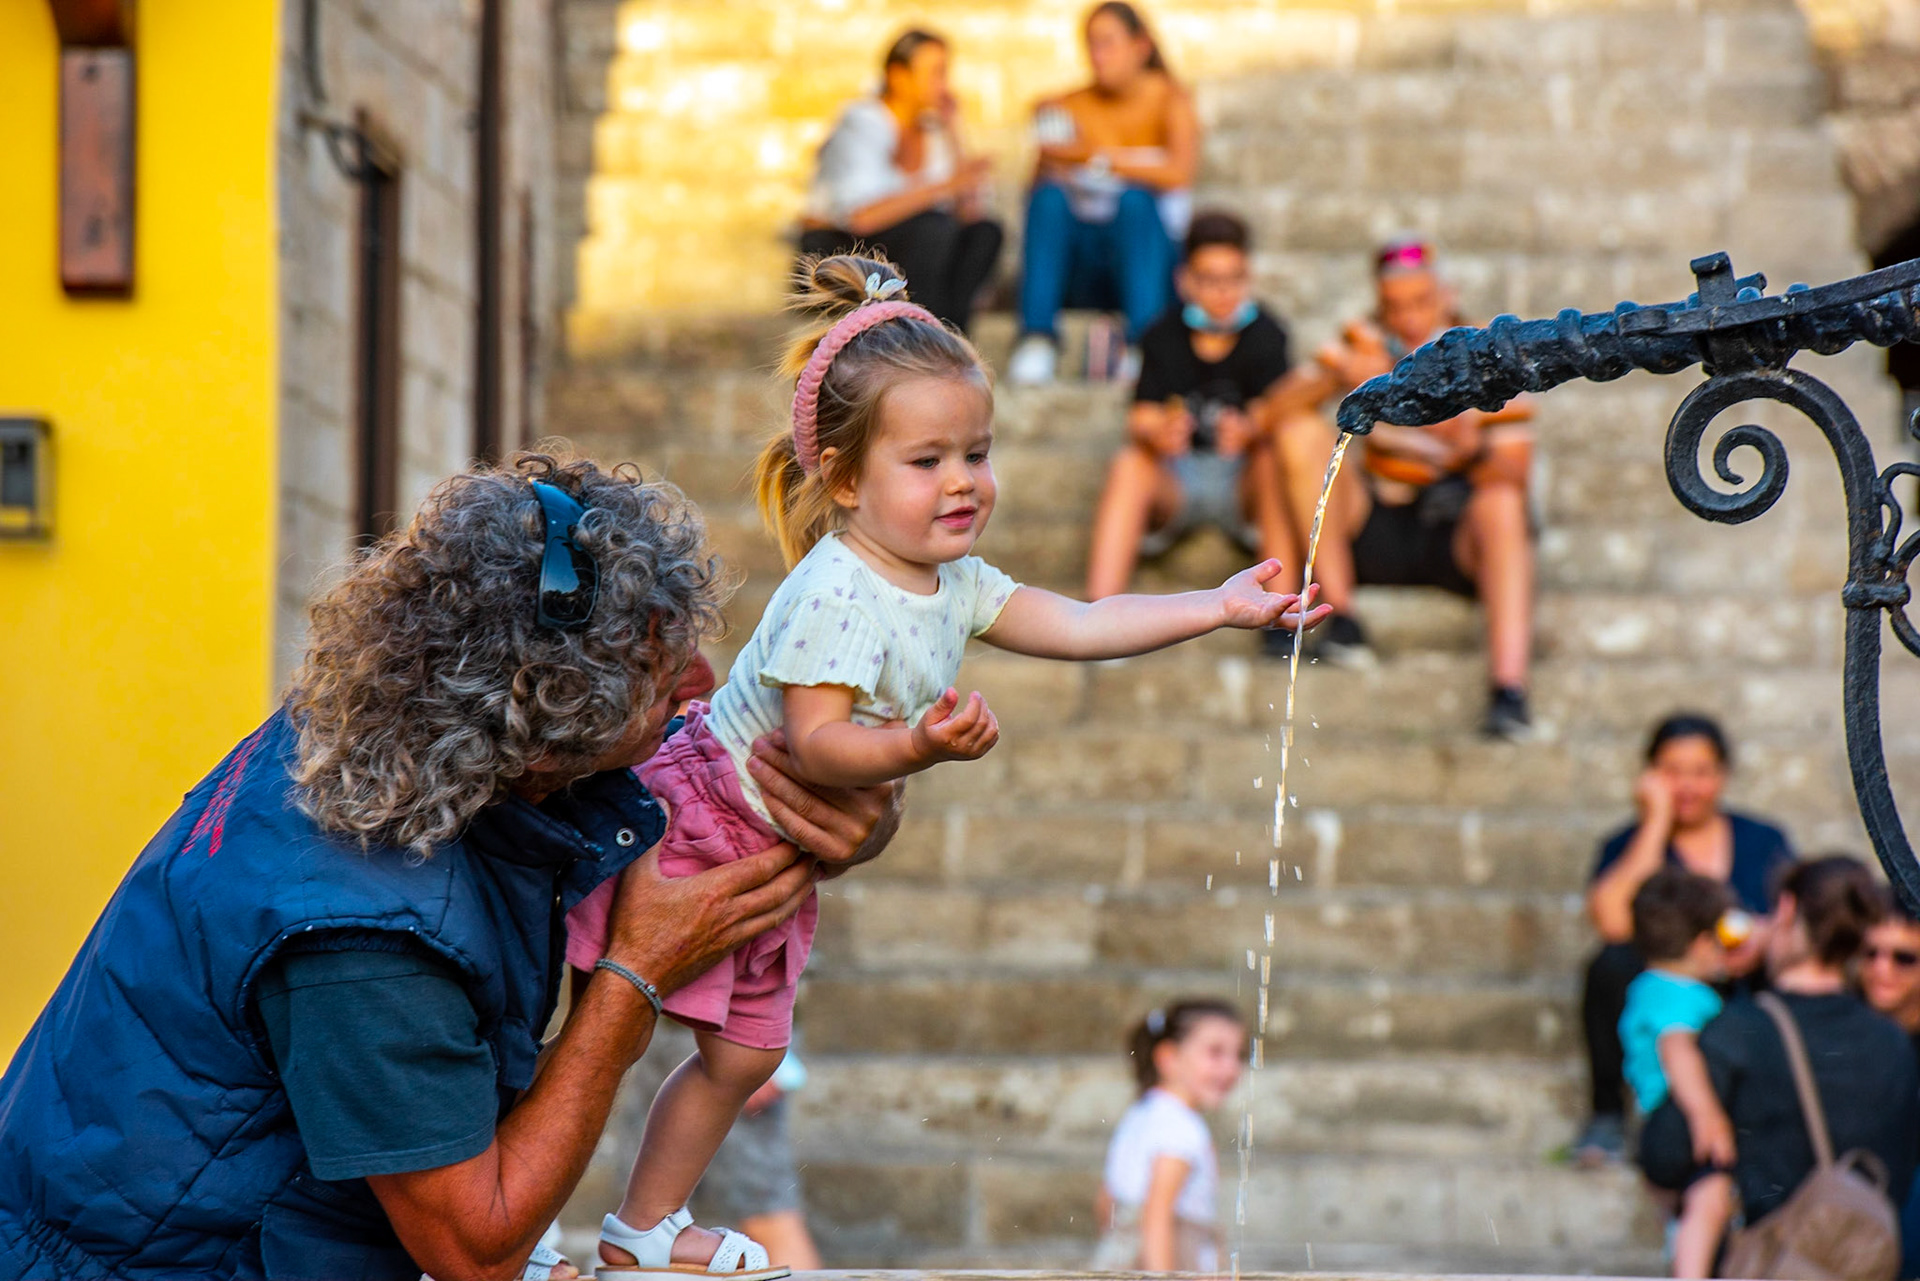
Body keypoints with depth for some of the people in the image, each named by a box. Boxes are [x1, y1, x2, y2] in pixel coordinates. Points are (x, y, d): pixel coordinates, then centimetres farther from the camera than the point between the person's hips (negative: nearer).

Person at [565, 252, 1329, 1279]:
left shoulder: (954, 585, 1)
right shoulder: (835, 596, -28)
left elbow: (1077, 626, 6)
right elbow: (816, 744, -32)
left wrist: (1220, 607, 2)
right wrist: (923, 746, -47)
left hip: (770, 852, 9)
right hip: (694, 822, -9)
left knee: (742, 1053, 15)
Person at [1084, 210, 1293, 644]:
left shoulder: (1266, 336, -3)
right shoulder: (1164, 337, -1)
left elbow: (1268, 413, -17)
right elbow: (1142, 419, -12)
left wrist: (1247, 433, -43)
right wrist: (1159, 435, -38)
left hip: (1242, 483, -1)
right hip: (1174, 484, 1)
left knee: (1274, 462, -32)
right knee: (1128, 464, -29)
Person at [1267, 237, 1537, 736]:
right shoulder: (1365, 345, 3)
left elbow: (1513, 478, -12)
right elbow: (1279, 408, -10)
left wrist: (1470, 448, -33)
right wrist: (1340, 377, -28)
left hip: (1457, 543, -2)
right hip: (1376, 533, 3)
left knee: (1502, 504, -35)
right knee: (1303, 433, -16)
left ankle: (1509, 689, -49)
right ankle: (1340, 616, -19)